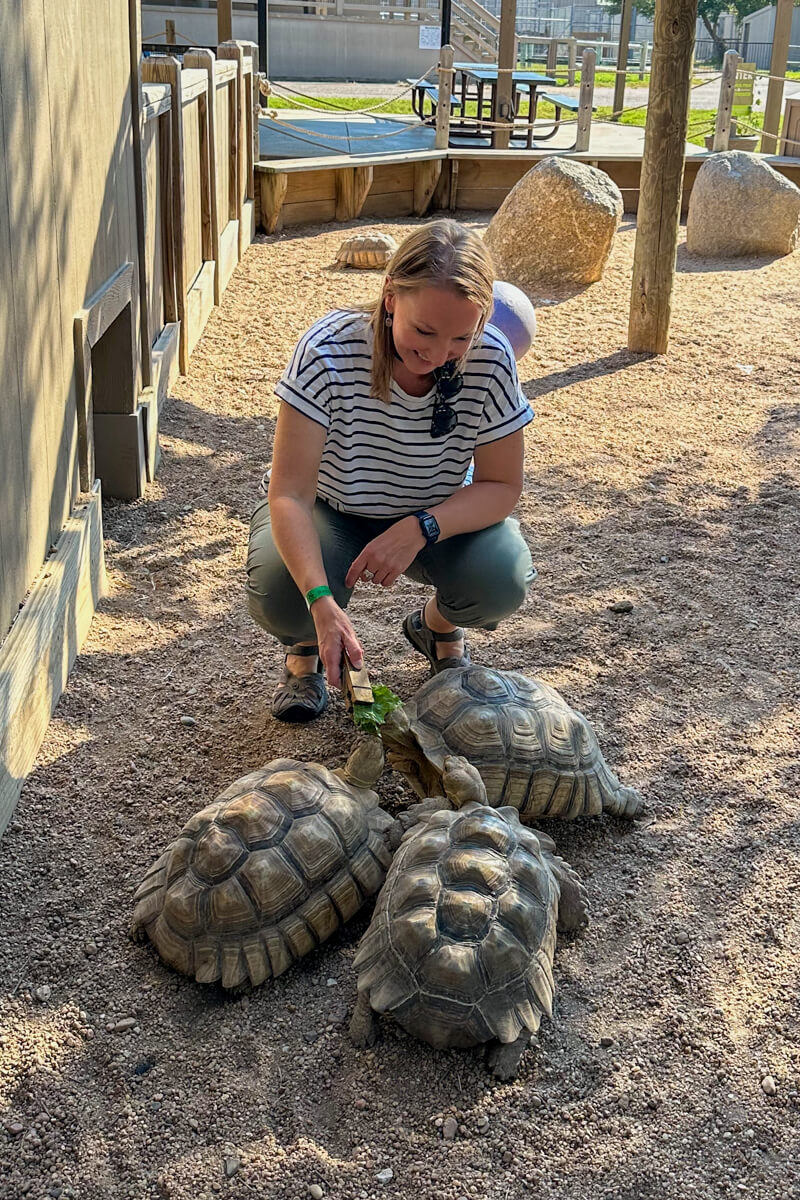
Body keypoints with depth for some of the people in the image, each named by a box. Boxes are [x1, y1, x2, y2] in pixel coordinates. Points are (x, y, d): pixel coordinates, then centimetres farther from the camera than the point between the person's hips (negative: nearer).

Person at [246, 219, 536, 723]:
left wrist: (420, 529, -34)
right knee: (279, 593, -32)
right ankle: (306, 648, 8)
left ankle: (437, 626, 12)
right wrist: (321, 603, -46)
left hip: (439, 519, 2)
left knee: (504, 577, -27)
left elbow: (503, 485, -14)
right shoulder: (329, 351, -30)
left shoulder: (490, 360, -23)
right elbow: (290, 494, -31)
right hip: (332, 515, -2)